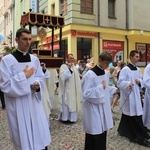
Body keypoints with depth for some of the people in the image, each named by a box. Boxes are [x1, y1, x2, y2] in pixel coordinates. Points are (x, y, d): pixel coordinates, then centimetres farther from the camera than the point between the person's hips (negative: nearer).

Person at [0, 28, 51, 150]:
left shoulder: (34, 59, 6)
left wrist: (37, 85, -8)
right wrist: (23, 76, -16)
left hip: (34, 102, 5)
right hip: (18, 106, -4)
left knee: (40, 135, 13)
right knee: (23, 139, 9)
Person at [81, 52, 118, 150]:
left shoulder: (106, 73, 6)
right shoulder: (90, 75, -18)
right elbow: (86, 93, -20)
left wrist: (114, 89, 3)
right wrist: (100, 87, -21)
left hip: (104, 107, 7)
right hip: (94, 109, -7)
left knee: (103, 131, 16)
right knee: (94, 134, 2)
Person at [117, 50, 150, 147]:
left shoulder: (138, 70, 10)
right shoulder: (125, 69, -13)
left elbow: (141, 80, 18)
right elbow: (120, 83, -17)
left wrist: (139, 81, -5)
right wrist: (128, 84, -35)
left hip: (136, 96, 8)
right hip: (128, 96, -8)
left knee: (128, 115, 16)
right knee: (135, 116, -5)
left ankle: (123, 130, 34)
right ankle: (140, 137, 4)